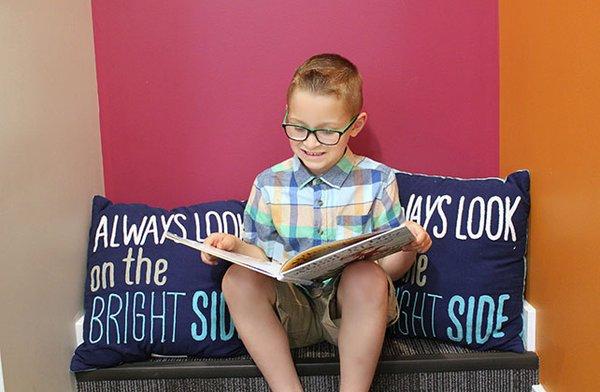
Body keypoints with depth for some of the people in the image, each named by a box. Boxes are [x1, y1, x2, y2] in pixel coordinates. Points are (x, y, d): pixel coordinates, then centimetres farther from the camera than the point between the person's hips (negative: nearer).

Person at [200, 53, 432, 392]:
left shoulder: (377, 180, -1)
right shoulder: (270, 183, 3)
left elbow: (390, 269, 1)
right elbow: (263, 255, 9)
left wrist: (407, 247, -21)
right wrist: (234, 246, -12)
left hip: (353, 308, -1)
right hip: (292, 309, 2)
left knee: (366, 275, -34)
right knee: (238, 279, -25)